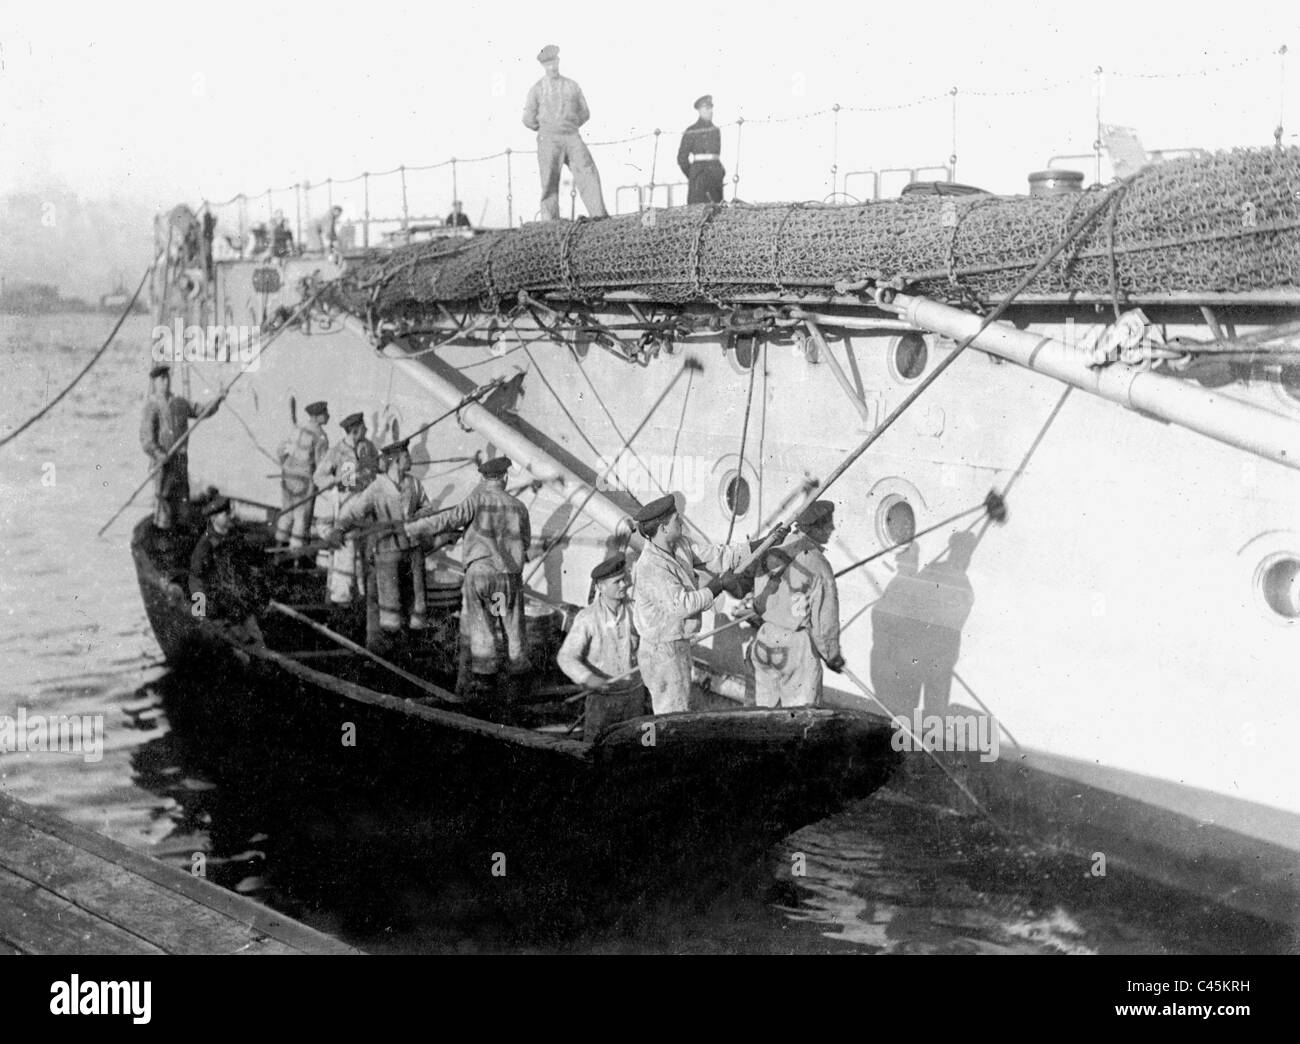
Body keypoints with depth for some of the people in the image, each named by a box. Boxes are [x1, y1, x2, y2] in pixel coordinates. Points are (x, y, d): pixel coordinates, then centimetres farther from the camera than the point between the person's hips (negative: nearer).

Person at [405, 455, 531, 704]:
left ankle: (478, 684, 5)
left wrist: (413, 528, -9)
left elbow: (450, 519, -14)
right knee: (511, 631, 10)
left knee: (477, 631, 5)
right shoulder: (518, 507, 8)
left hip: (480, 570, -2)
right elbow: (525, 541, 17)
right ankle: (512, 684, 14)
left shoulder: (478, 499, -3)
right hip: (511, 574, 2)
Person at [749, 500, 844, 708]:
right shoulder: (818, 566, -17)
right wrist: (832, 656, 0)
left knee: (766, 708, 16)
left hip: (765, 638, 6)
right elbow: (825, 619, -14)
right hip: (797, 646, -6)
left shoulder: (773, 554, 2)